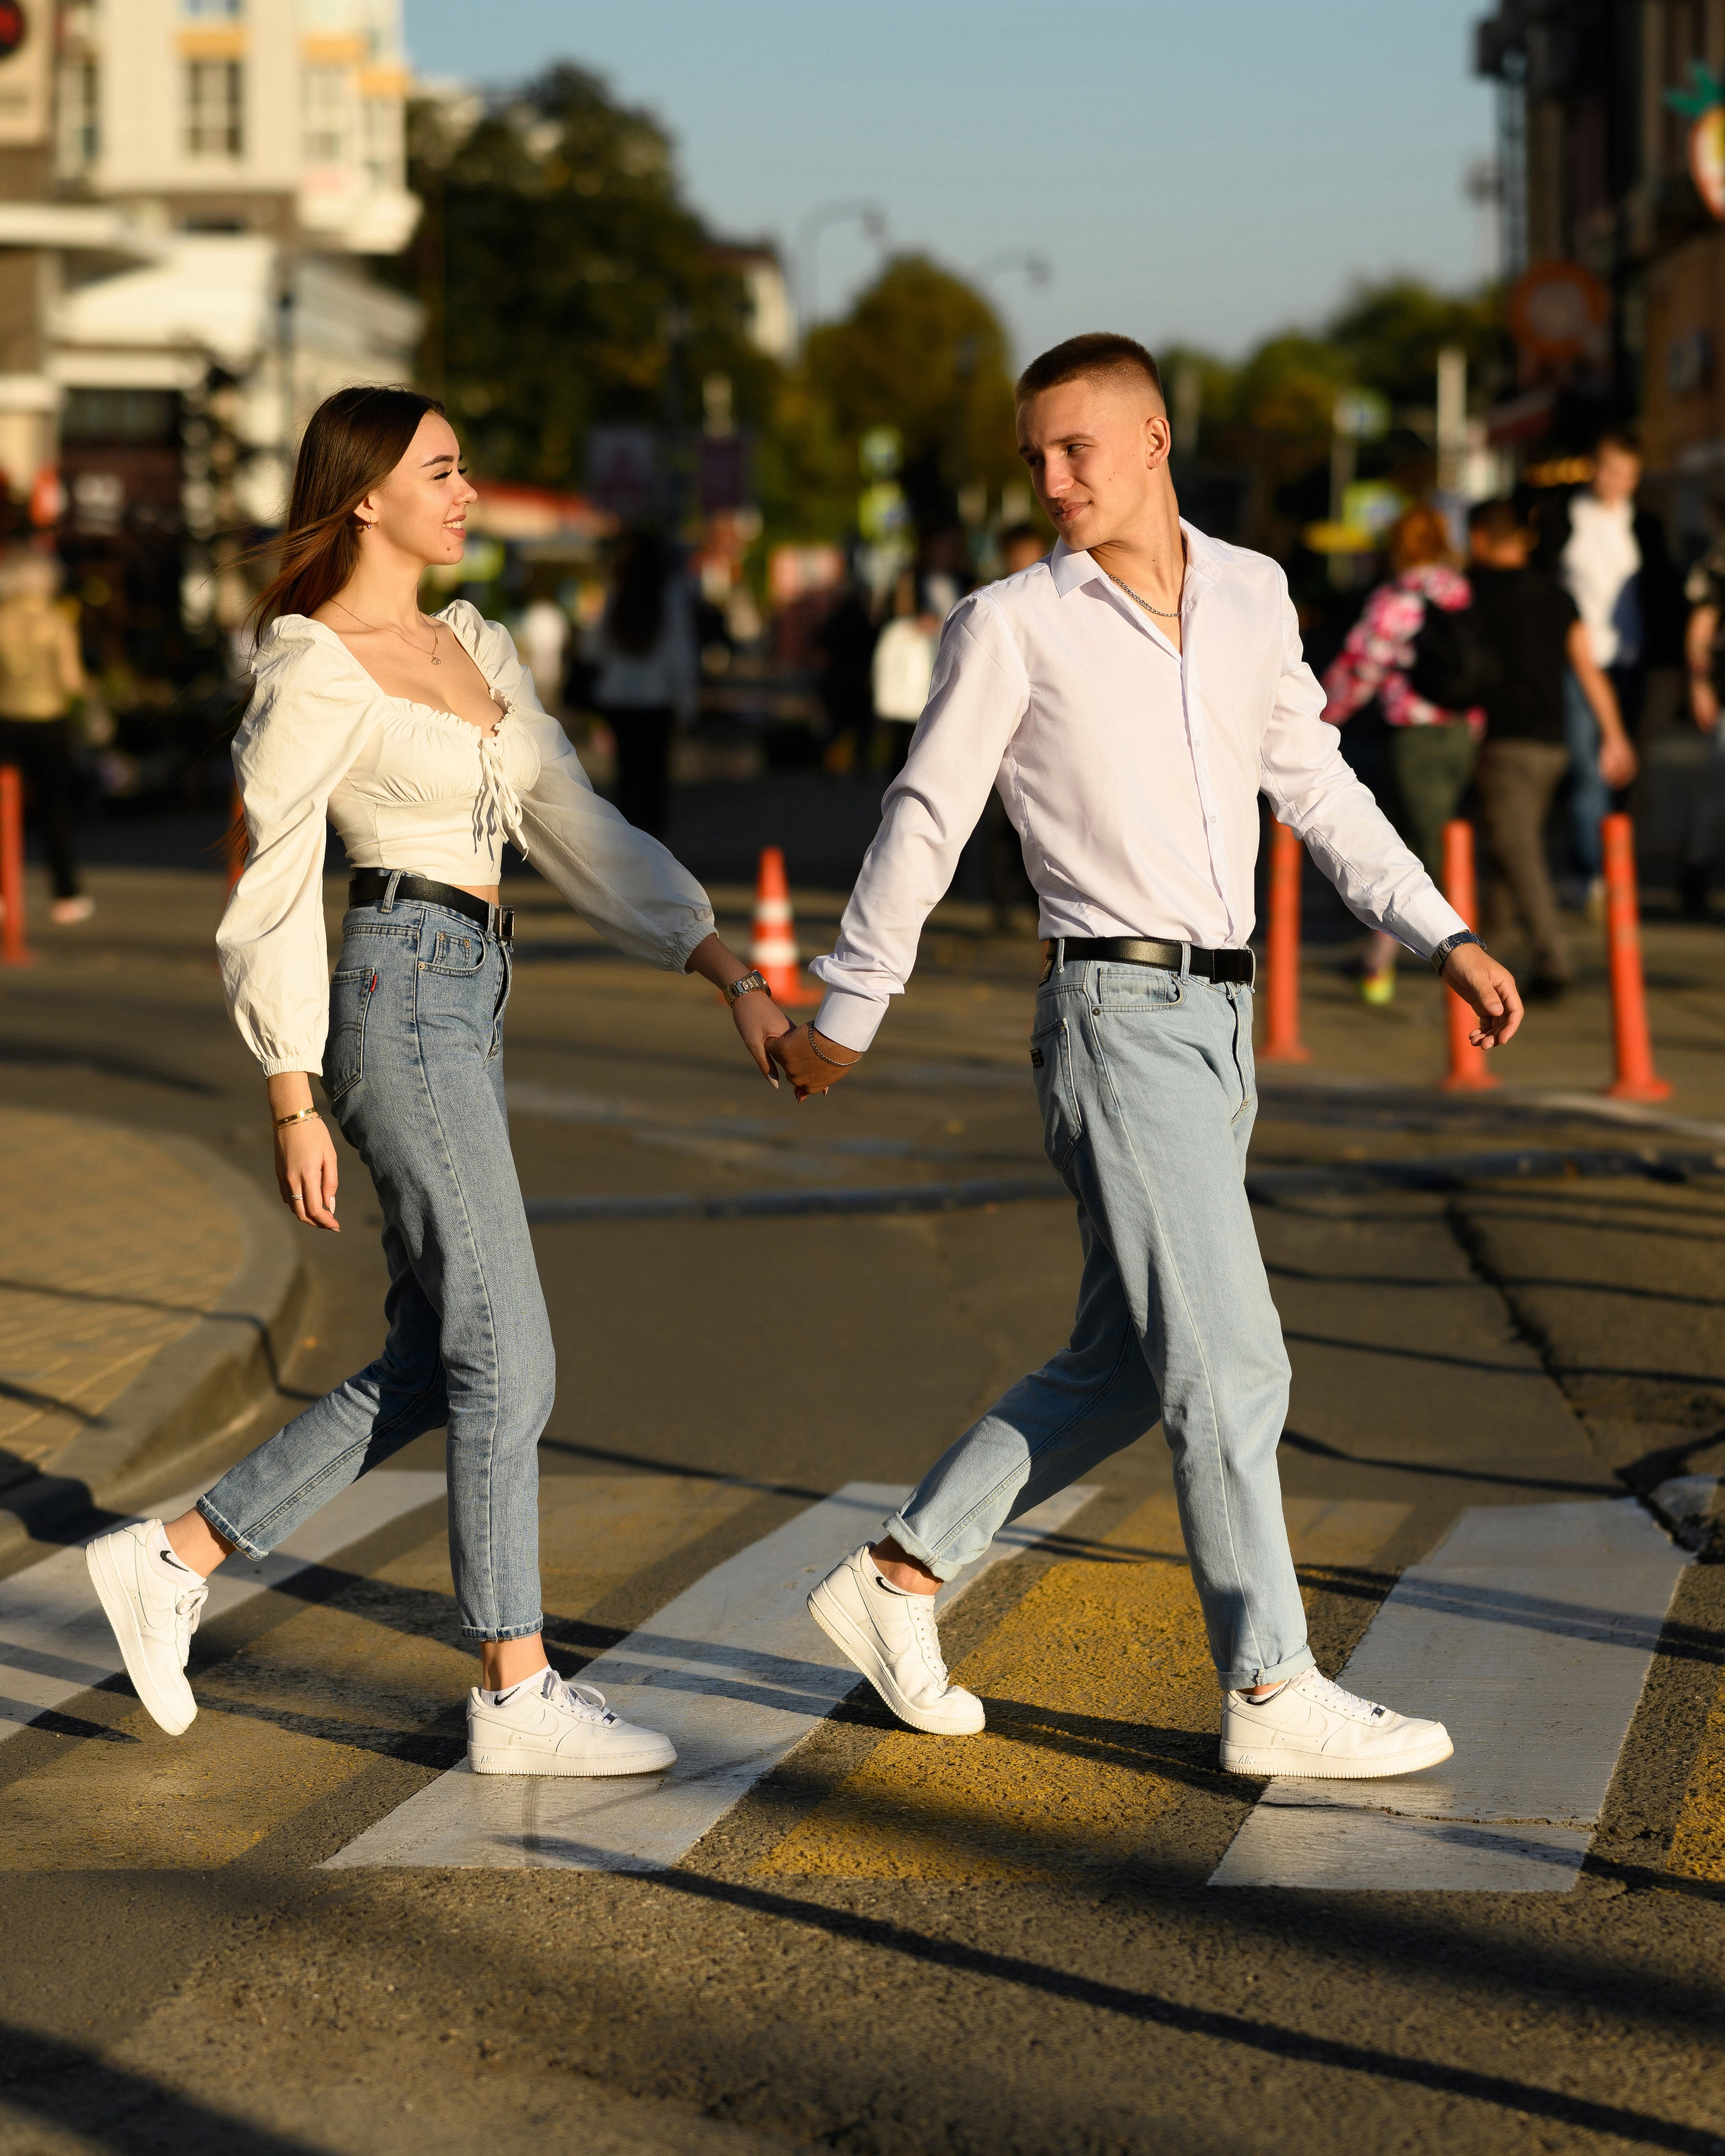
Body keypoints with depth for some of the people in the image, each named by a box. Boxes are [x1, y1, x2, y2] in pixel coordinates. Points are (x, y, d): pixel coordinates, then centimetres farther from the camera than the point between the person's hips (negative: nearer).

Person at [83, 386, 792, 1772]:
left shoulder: (477, 648, 15)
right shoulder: (316, 673, -9)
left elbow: (581, 836, 15)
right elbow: (275, 894, -9)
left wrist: (735, 975, 8)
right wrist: (292, 1106, -11)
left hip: (468, 1007, 9)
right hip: (401, 998, -9)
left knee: (429, 1368, 10)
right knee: (508, 1357, -8)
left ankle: (177, 1558, 18)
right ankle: (519, 1694, -1)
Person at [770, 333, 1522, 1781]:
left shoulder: (1251, 593, 10)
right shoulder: (1013, 627, -5)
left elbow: (1315, 785, 18)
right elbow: (925, 822, 0)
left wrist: (1444, 935, 10)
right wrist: (844, 1018, 5)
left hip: (1221, 1017, 7)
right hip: (1119, 1016, -7)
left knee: (1125, 1367, 12)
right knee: (1231, 1364, -8)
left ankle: (898, 1579, 23)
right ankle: (1272, 1691, -1)